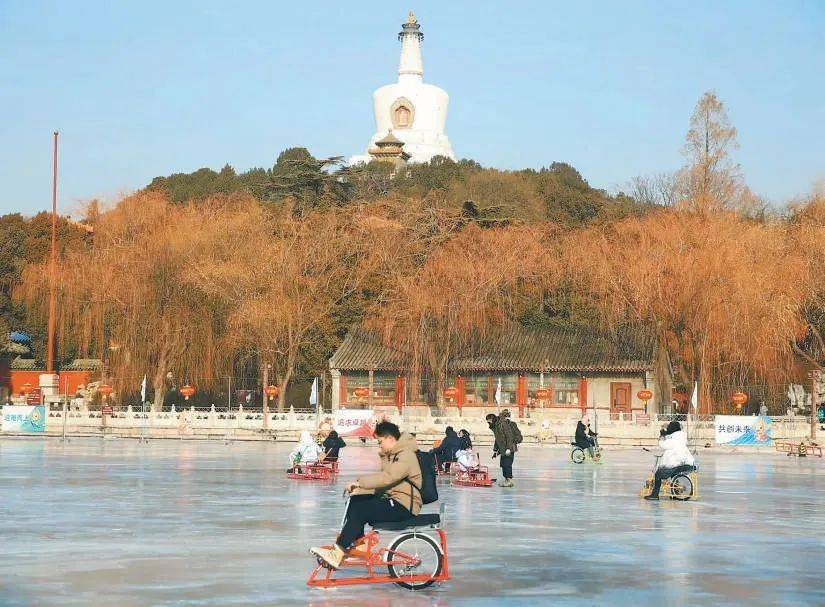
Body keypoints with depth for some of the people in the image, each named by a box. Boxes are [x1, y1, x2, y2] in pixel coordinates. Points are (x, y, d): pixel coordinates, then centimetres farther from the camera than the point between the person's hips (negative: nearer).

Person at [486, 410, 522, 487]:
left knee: (507, 464, -10)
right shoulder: (495, 427, 15)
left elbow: (509, 436, -23)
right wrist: (495, 450, 24)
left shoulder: (503, 424, -17)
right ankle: (506, 479, 19)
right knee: (503, 464, 11)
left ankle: (509, 480, -6)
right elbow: (497, 439, 25)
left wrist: (508, 448, -25)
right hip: (503, 449, 10)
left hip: (509, 449, -10)